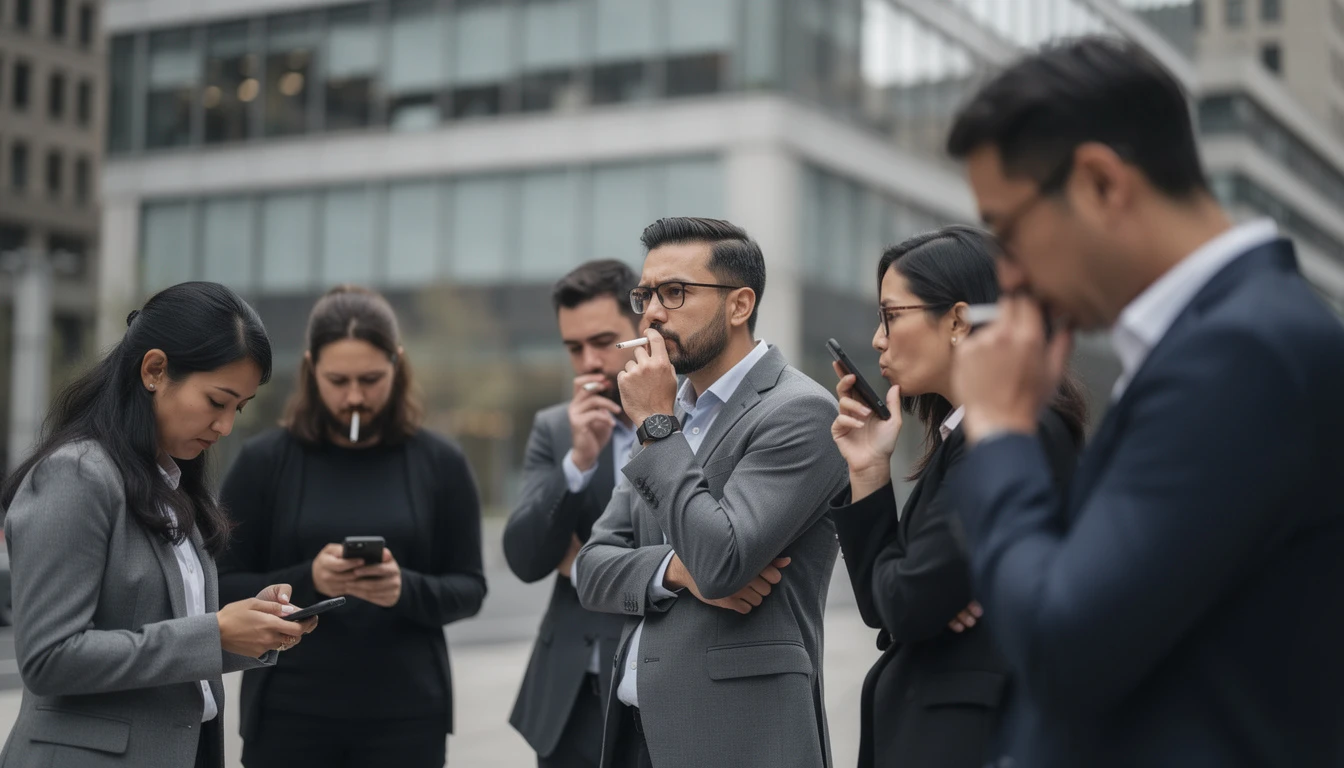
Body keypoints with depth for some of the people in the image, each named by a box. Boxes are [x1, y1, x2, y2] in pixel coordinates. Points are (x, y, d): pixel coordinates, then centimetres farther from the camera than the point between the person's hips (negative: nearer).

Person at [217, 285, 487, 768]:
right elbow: (223, 589, 0)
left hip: (406, 715, 0)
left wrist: (407, 590, -18)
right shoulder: (264, 461, -1)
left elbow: (468, 588, 3)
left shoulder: (440, 463, 1)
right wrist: (305, 581, -19)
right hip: (289, 714, 0)